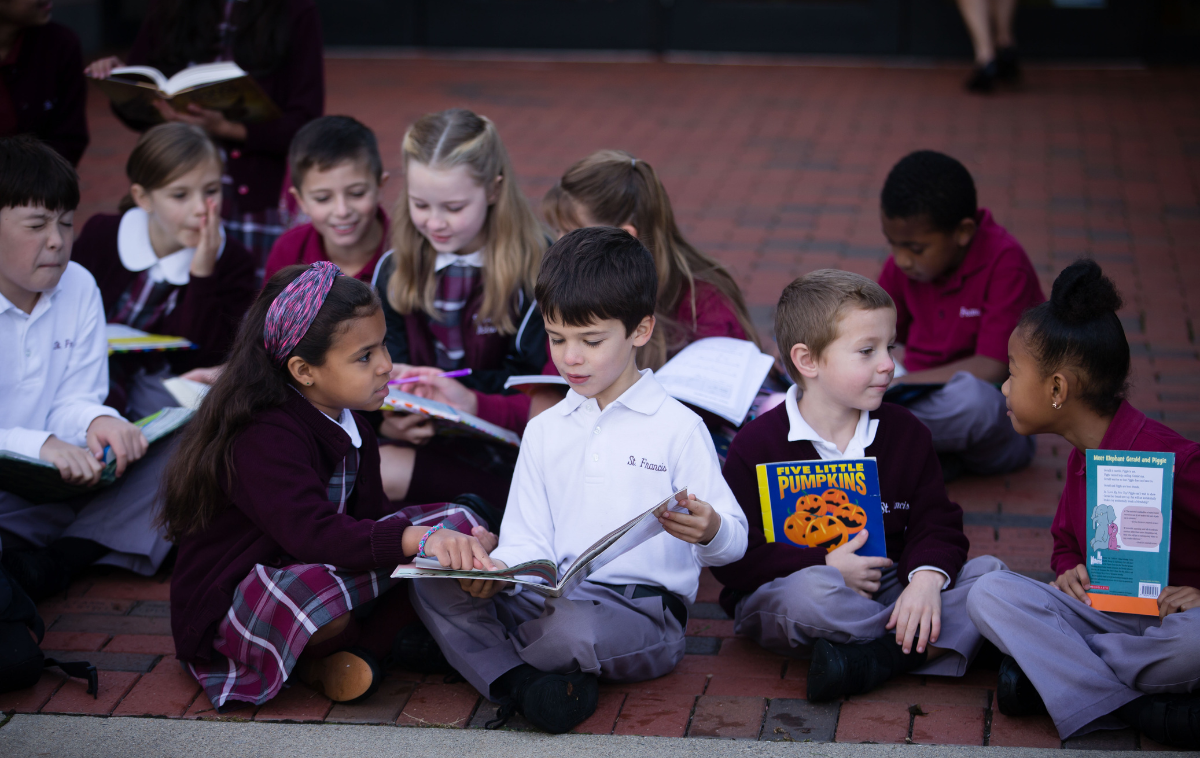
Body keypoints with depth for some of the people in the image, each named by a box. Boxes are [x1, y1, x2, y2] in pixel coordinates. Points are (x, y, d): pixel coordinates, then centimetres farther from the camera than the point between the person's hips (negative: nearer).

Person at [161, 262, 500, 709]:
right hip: (230, 608, -8)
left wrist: (460, 538, -15)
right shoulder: (264, 438, -23)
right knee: (312, 591, -45)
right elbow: (313, 535, -36)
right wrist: (418, 538, -47)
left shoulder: (350, 428, 6)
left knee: (457, 523, -4)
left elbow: (370, 516, 4)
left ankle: (363, 650, -16)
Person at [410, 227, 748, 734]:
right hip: (551, 598, 5)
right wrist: (497, 570, -11)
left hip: (643, 611, -5)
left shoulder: (677, 428, 1)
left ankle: (483, 653, -7)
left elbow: (734, 542, -1)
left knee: (575, 626, -38)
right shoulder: (543, 431, 16)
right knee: (431, 584, -15)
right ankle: (523, 683, -28)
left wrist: (710, 531, -26)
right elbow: (528, 540, 11)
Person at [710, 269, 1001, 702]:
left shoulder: (905, 433, 5)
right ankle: (930, 645, -18)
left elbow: (936, 522, 2)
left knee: (988, 572, -14)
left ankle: (871, 658, -32)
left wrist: (927, 577, -21)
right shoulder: (759, 444, -9)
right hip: (776, 594, -4)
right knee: (811, 590, -39)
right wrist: (827, 566, -19)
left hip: (885, 589, 5)